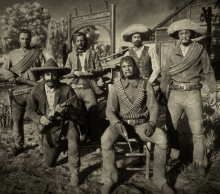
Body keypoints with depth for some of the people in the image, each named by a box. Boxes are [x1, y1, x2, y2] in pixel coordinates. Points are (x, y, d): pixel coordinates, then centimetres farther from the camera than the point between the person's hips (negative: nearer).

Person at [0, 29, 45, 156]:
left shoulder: (38, 53, 8)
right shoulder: (12, 54, 15)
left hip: (34, 90, -2)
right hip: (17, 91, 3)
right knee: (17, 119, 7)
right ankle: (18, 145, 22)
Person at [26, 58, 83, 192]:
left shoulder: (67, 89, -17)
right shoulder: (37, 89, -9)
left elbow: (79, 111, -19)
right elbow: (30, 110, -1)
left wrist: (66, 109, -39)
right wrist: (40, 118, -21)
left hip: (67, 122, -2)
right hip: (49, 125, 3)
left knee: (74, 137, -38)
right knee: (49, 163, 11)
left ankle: (75, 172, -17)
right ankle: (60, 145, 45)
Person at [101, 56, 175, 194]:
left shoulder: (146, 85, 2)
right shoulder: (116, 87, 0)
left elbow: (153, 106, -1)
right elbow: (110, 110, -3)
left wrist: (151, 123, -20)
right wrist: (117, 123, -24)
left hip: (141, 124, 1)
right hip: (121, 123, 0)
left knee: (162, 138, -25)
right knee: (106, 139, -30)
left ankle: (160, 179, -4)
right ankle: (109, 180, -11)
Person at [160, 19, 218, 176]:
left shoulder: (200, 50, 3)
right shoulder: (172, 52, 7)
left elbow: (208, 72, 7)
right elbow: (166, 73, 11)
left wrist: (214, 91, 5)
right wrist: (163, 92, 9)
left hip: (193, 94, -2)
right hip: (175, 94, 2)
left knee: (198, 130, -1)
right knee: (170, 126, 6)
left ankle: (200, 163, 13)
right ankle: (175, 151, 31)